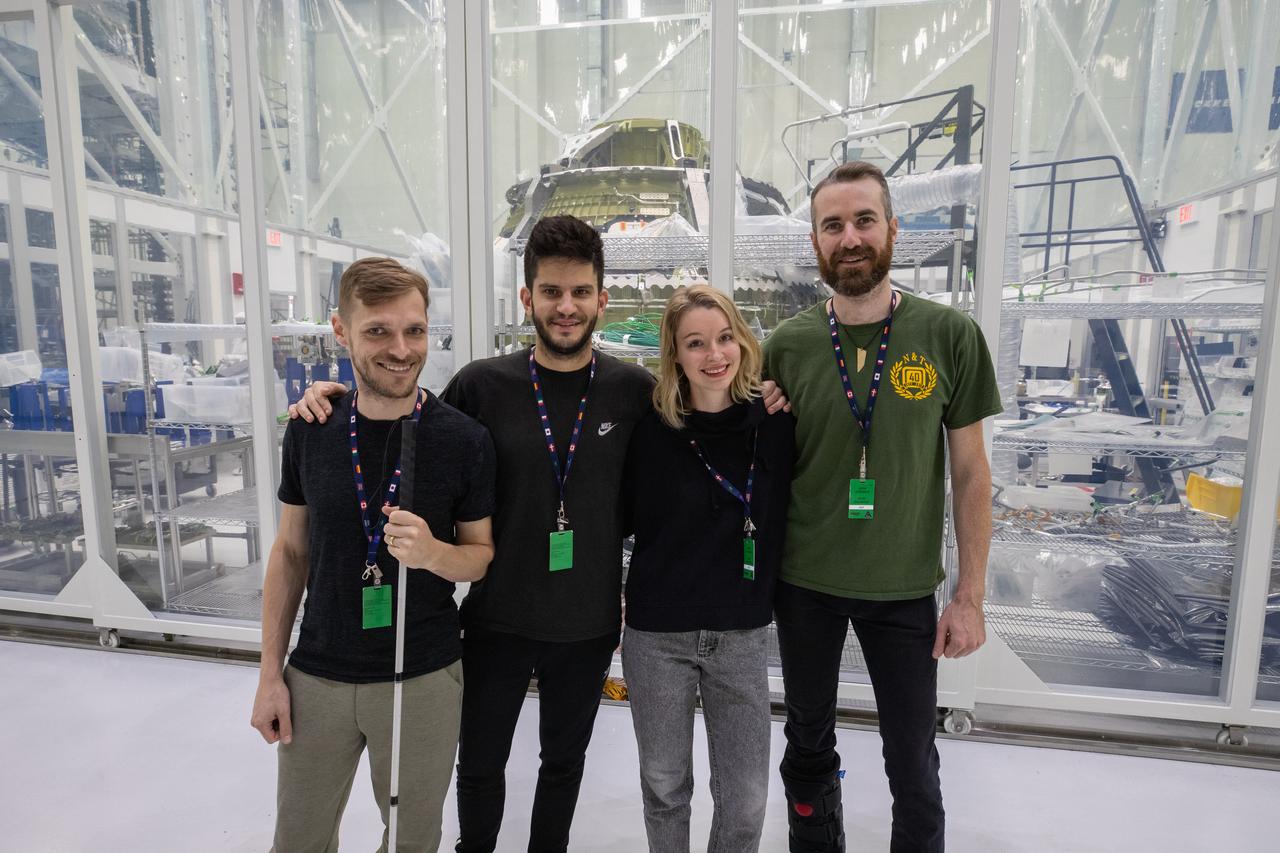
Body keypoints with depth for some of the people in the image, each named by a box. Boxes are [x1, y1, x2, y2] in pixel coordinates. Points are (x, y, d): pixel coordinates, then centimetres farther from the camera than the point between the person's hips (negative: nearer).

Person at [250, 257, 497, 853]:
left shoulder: (465, 440, -13)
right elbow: (290, 551, 4)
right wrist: (270, 673, 3)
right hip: (317, 678, 3)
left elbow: (485, 554, -3)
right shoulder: (309, 431, -5)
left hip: (423, 680, -2)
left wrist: (432, 551, -25)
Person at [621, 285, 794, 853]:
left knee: (745, 801, 9)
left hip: (742, 635, 1)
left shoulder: (775, 421, -5)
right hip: (656, 636, -1)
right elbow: (621, 516, 1)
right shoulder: (651, 429, -10)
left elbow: (783, 515, 7)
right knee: (664, 787, 17)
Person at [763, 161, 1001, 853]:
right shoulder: (787, 345, -5)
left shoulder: (950, 336, -8)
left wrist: (970, 597, -4)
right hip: (802, 585, 1)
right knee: (808, 745, 19)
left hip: (904, 588, -1)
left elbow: (970, 472, -3)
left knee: (913, 760, 14)